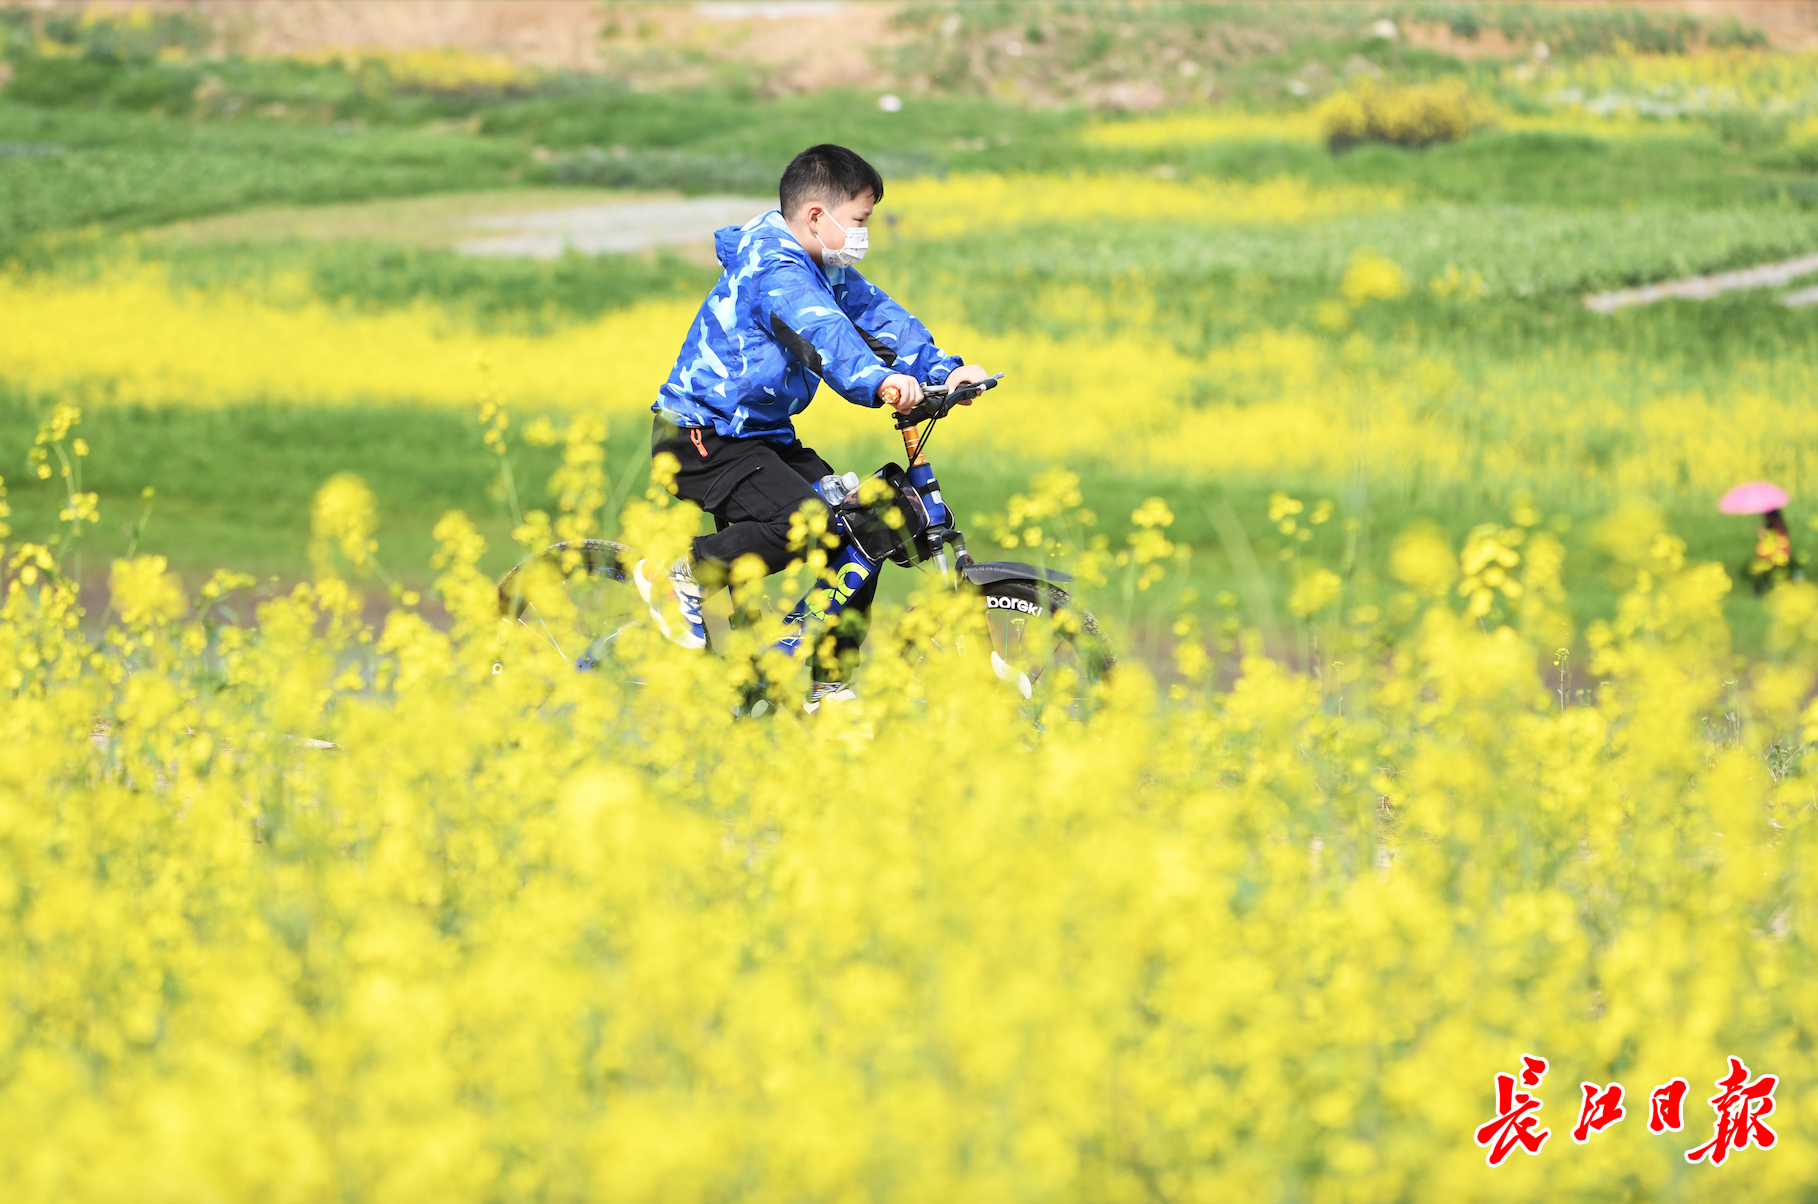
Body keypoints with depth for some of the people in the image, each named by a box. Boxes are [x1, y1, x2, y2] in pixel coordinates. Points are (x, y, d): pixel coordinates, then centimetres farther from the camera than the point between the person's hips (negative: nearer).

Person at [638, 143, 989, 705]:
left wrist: (943, 369, -10)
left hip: (762, 434, 10)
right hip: (701, 437, -10)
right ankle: (679, 574, -12)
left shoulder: (828, 271, 11)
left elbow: (879, 316, 5)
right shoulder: (772, 268, -22)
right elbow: (823, 331, -39)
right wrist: (878, 381, -55)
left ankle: (831, 686, 9)